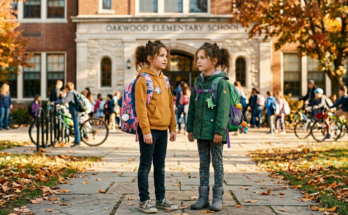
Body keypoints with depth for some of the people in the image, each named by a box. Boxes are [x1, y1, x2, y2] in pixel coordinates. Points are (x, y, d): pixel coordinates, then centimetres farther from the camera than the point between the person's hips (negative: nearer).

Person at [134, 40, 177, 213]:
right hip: (149, 129, -7)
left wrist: (173, 127, 13)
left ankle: (161, 199, 23)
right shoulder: (143, 79, -11)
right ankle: (144, 201, 12)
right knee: (145, 165, 2)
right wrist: (146, 130, -19)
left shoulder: (164, 79, 13)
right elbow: (140, 107, -15)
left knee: (160, 166, 14)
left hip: (163, 129, 7)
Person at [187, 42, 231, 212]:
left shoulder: (221, 82, -10)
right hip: (201, 131, 6)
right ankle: (203, 197, 19)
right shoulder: (198, 81, 9)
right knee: (203, 164, 11)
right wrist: (190, 128, 10)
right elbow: (192, 107, 12)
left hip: (214, 131, -6)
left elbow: (223, 108, -15)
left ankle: (217, 198, 14)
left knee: (217, 163, 4)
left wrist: (219, 131, -19)